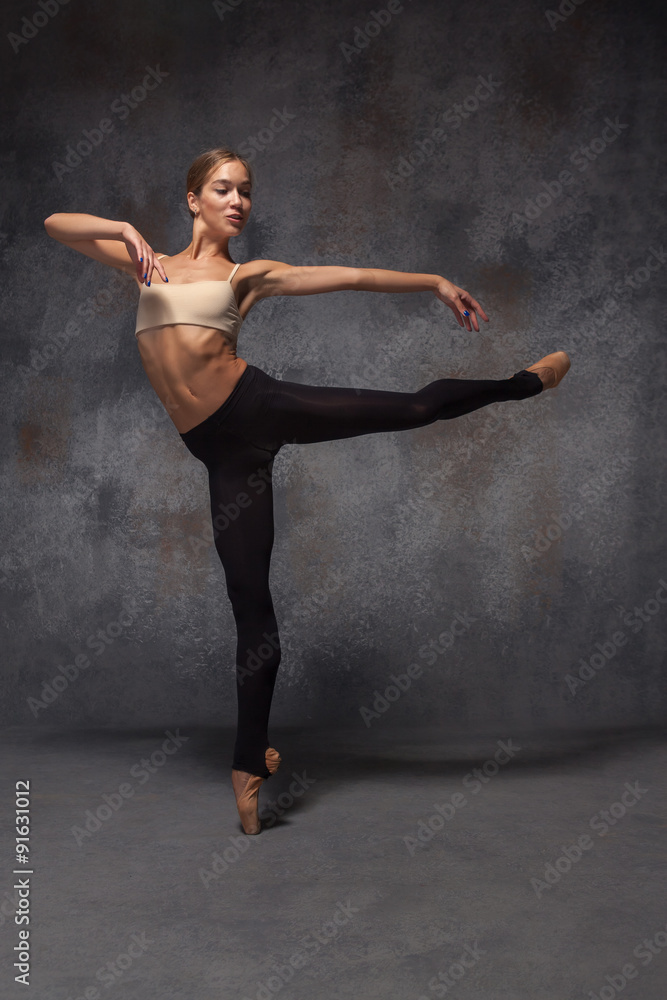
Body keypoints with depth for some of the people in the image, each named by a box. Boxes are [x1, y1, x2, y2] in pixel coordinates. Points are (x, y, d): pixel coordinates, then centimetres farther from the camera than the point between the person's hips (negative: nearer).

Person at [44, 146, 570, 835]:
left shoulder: (249, 275, 13)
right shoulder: (150, 263, 16)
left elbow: (350, 277, 8)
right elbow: (56, 225, 9)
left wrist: (435, 282, 3)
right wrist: (123, 229, -10)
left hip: (256, 405, 1)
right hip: (223, 445, 0)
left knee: (415, 408, -3)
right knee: (250, 599, 0)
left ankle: (524, 382, 27)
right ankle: (250, 759, 14)